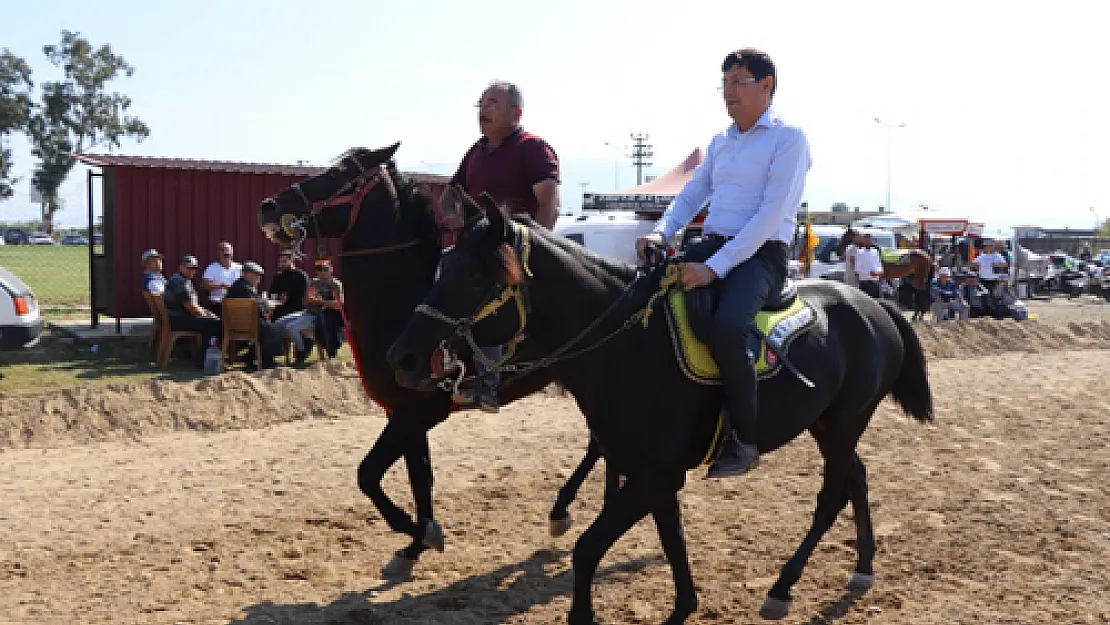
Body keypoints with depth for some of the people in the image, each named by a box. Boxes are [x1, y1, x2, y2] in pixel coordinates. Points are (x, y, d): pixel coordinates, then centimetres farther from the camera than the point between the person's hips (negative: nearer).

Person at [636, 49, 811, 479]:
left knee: (727, 327, -35)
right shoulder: (720, 144, 19)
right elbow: (690, 196, 16)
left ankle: (745, 441, -17)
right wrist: (661, 233, -7)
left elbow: (771, 214, -15)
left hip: (760, 255, -8)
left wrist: (714, 267, -24)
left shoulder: (788, 138, -5)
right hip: (712, 249, 8)